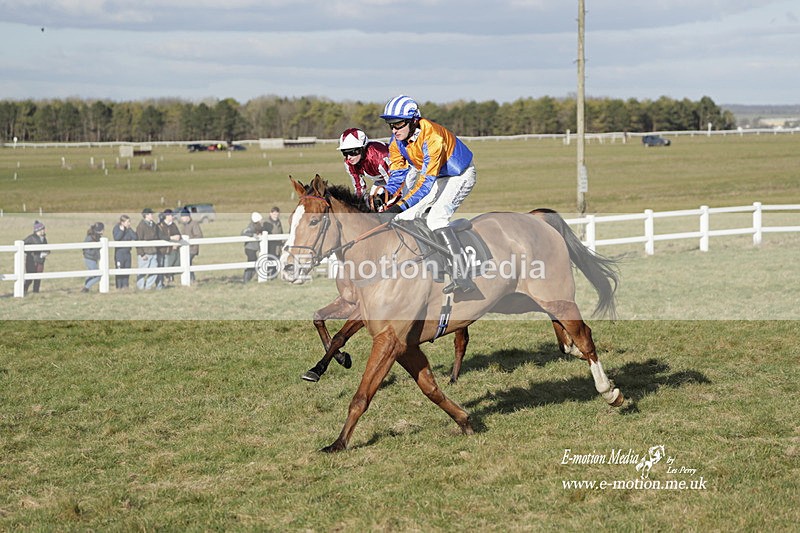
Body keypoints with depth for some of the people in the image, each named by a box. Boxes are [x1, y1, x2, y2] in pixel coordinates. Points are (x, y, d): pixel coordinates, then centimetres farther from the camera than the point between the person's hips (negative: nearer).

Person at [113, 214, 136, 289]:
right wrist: (122, 230, -21)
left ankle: (125, 285, 14)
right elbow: (116, 238, -22)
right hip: (119, 252, -6)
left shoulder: (129, 229, 9)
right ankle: (119, 286, -2)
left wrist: (129, 229, -7)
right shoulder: (117, 228, -6)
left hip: (127, 252, 6)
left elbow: (134, 237, -4)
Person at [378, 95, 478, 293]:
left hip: (460, 176, -9)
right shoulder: (396, 141, -11)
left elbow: (426, 181, -38)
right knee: (407, 217, 1)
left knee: (436, 218, -27)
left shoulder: (432, 137, -35)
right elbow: (397, 173, -5)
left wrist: (401, 205, -44)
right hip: (436, 178, 9)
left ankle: (461, 274, -33)